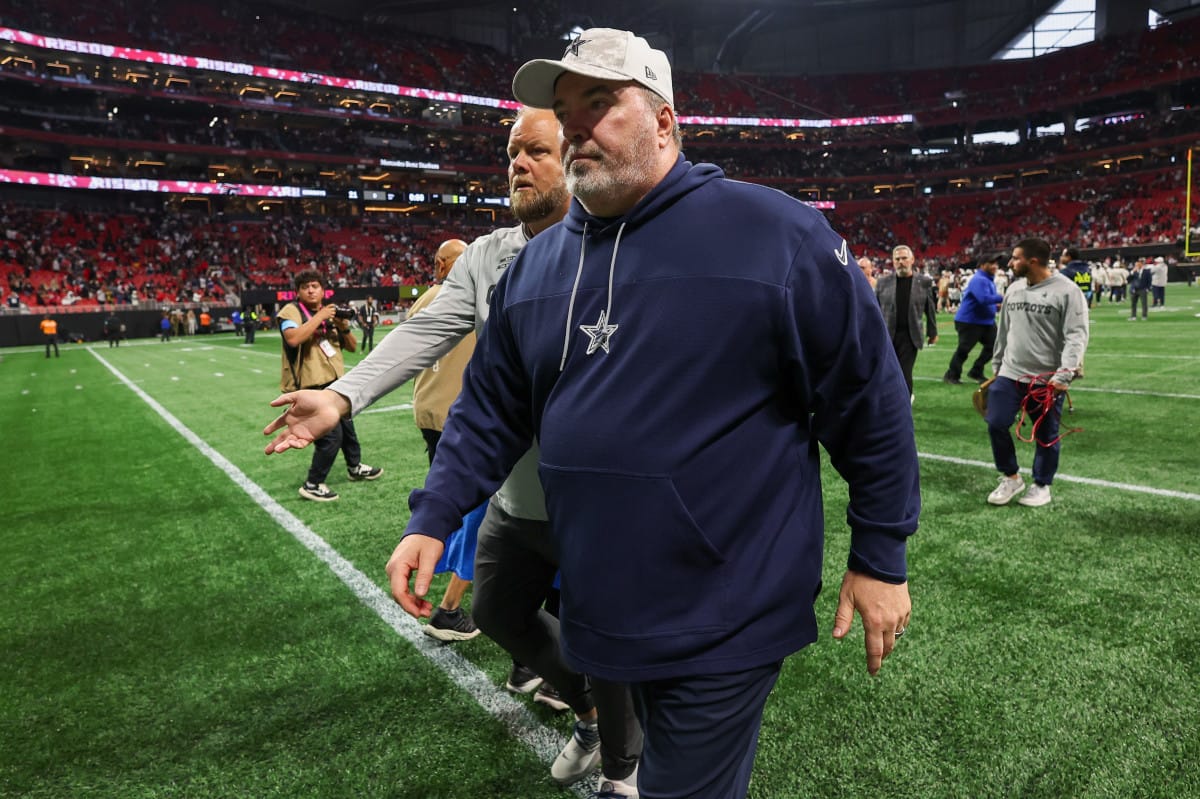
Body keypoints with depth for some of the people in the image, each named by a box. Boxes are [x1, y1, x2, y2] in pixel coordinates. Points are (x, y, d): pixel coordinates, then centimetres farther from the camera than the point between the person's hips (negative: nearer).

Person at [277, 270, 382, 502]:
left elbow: (352, 347, 11)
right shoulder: (291, 311, -10)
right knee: (331, 435, -13)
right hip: (311, 386, -8)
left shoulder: (331, 313, 9)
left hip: (335, 382, 8)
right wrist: (320, 316, -24)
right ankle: (312, 485, 1)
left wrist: (344, 327, -8)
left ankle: (355, 467, 44)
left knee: (346, 425, 23)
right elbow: (293, 338, -30)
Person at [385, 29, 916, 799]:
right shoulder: (538, 262, 6)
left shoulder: (776, 234, -12)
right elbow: (491, 406, 11)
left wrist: (880, 557, -4)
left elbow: (869, 398, -7)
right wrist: (434, 518, 1)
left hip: (727, 619, -5)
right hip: (603, 609, 6)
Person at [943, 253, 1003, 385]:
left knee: (993, 345, 8)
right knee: (963, 349, -3)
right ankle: (951, 375, 12)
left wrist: (996, 306, 5)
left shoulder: (989, 280, 14)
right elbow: (984, 299, -33)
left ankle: (976, 373, 19)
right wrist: (1001, 297, -28)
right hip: (969, 322, -10)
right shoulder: (979, 280, -20)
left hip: (987, 321, 10)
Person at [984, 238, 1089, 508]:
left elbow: (1076, 336, -16)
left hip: (1048, 379, -5)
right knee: (996, 424, -1)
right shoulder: (1014, 289, 8)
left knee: (1046, 435, 7)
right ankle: (1011, 477, 18)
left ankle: (1042, 485, 25)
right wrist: (997, 364, 20)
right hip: (1010, 374, 5)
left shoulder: (1066, 290, -12)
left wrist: (1064, 374, -25)